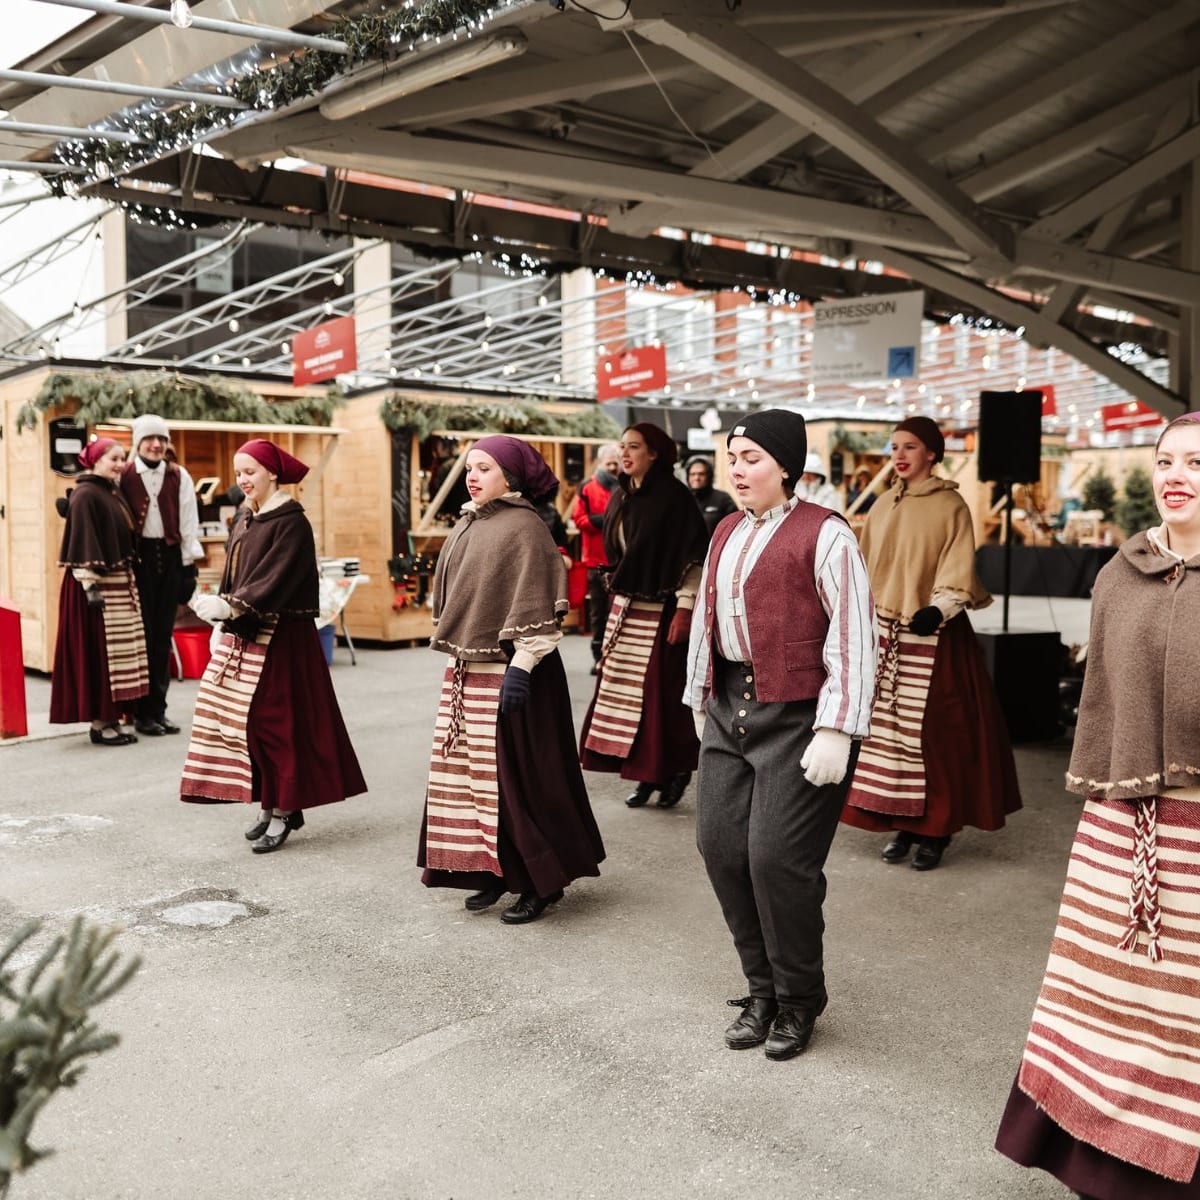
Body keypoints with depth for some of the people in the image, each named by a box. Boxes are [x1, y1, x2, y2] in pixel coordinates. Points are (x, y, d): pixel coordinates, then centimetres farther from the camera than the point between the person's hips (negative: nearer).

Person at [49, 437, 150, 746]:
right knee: (98, 653, -4)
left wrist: (128, 579, 20)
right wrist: (90, 585, -23)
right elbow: (82, 543, -18)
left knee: (117, 653, 10)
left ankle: (111, 719, 17)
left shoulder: (113, 492, 14)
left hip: (121, 582, 9)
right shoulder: (85, 495, -12)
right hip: (97, 583, -9)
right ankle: (99, 724, 2)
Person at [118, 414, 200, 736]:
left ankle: (158, 708, 15)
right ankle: (143, 712, 7)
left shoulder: (179, 477, 6)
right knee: (142, 633, 0)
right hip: (136, 557, -3)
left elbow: (189, 522, 6)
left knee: (163, 634, 7)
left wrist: (190, 564, 0)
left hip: (169, 557, 3)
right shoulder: (124, 476, -2)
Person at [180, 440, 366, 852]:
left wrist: (230, 606, -25)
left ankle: (284, 810, 5)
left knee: (273, 720, -6)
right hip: (242, 633, 8)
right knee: (239, 718, 7)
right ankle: (271, 805, 16)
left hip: (279, 636, -8)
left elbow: (275, 578, -19)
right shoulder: (243, 519, 13)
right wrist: (219, 607, 1)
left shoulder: (291, 521, -11)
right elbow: (234, 574, 15)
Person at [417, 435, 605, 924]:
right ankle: (495, 871, 24)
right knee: (466, 771, 11)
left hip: (506, 671, -9)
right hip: (465, 671, 9)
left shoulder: (524, 527, -12)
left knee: (515, 774, -4)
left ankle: (540, 881, 10)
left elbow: (537, 604, -17)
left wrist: (521, 665, -21)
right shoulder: (467, 526, 12)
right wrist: (454, 653, 18)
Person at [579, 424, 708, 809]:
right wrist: (616, 596, 17)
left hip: (662, 611, -7)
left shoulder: (673, 496, -11)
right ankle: (648, 775, 17)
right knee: (625, 691, 6)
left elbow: (692, 556, -15)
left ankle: (675, 772, 14)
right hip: (625, 610, 7)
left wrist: (684, 608, -19)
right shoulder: (621, 498, 11)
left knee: (661, 694, -2)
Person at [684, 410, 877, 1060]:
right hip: (730, 711, 7)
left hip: (798, 717, -7)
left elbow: (854, 638, -14)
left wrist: (836, 733, -18)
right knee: (721, 846, 6)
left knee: (777, 857, -6)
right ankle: (762, 989, 24)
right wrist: (700, 702, 20)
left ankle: (798, 1000, 17)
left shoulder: (823, 535, -10)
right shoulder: (726, 533, 14)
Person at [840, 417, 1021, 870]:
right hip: (884, 631, 5)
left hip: (932, 634, -5)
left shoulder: (951, 506, -3)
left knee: (931, 729, -4)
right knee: (886, 727, 5)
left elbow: (959, 570, -8)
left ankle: (934, 830, 7)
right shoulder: (883, 507, 11)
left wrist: (937, 609, -24)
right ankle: (899, 824, 15)